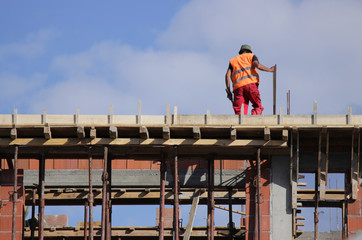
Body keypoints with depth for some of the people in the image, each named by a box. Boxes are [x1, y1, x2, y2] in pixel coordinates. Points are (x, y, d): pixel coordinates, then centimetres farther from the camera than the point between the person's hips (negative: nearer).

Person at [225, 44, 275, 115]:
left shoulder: (233, 61, 27)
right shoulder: (251, 56, 19)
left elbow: (228, 75, 14)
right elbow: (258, 65, -2)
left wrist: (228, 91, 12)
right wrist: (270, 69, 10)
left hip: (238, 87, 3)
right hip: (250, 84, -3)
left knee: (239, 112, -3)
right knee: (258, 107, 3)